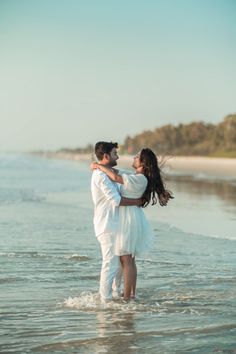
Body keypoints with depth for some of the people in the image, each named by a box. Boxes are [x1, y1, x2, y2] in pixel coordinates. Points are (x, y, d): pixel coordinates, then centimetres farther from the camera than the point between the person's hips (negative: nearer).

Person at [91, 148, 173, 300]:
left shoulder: (140, 179, -20)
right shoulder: (138, 177, 11)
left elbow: (116, 177, -30)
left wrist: (99, 166, -17)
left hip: (129, 218, -10)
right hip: (129, 217, 10)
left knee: (126, 260, -6)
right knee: (129, 259, 15)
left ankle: (126, 298, -3)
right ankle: (132, 294, 22)